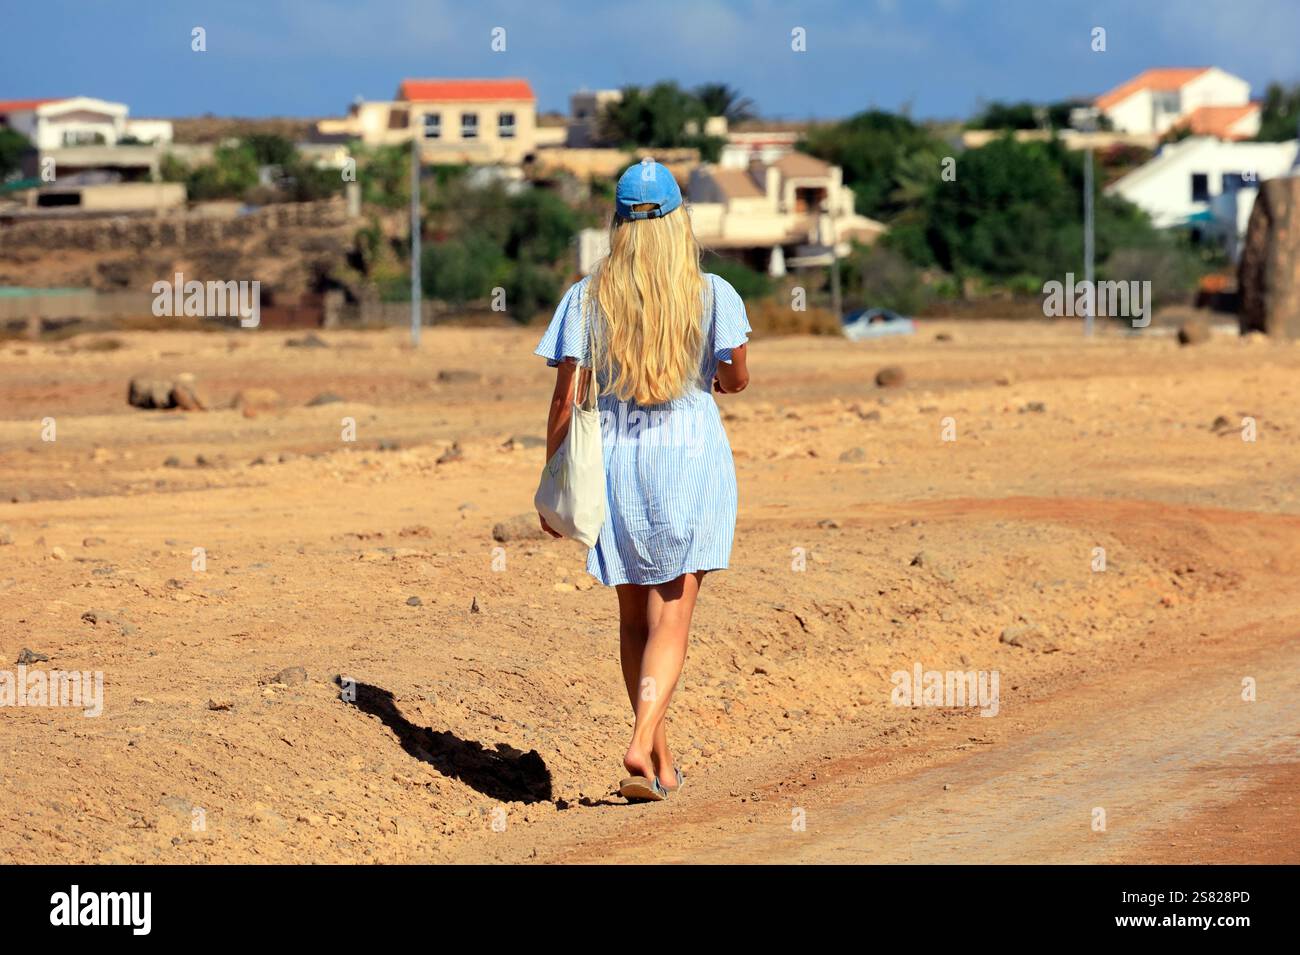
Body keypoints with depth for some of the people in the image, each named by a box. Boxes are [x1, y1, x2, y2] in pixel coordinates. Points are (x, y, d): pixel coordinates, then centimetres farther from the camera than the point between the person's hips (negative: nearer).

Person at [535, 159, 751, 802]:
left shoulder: (587, 297, -1)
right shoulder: (712, 294, -4)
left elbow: (566, 397, -3)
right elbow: (738, 378, 4)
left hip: (613, 456, 2)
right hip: (689, 456, -2)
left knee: (634, 616, 15)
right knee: (672, 616, -3)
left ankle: (660, 759, 21)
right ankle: (642, 745, -23)